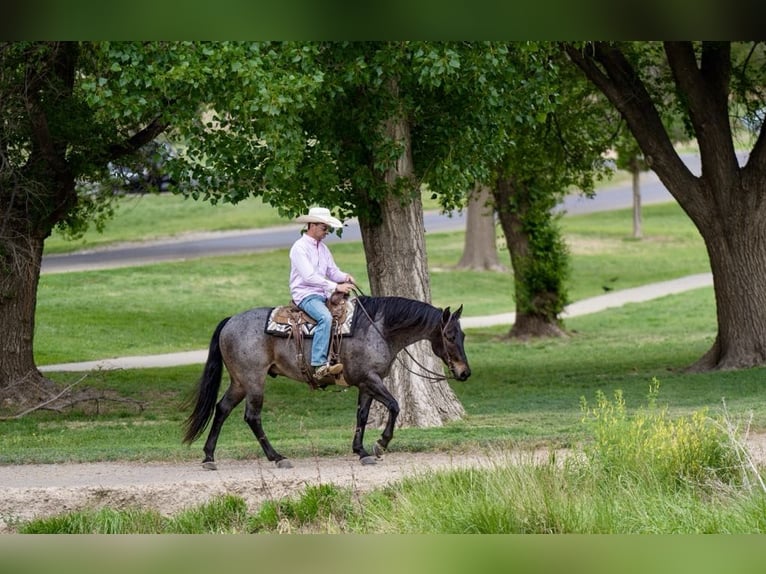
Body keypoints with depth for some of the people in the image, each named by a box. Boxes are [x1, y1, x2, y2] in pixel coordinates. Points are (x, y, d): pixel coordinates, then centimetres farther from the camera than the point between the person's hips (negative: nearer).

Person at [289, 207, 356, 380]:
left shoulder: (323, 248, 17)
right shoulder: (299, 247, -11)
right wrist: (335, 287, -24)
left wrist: (345, 277, -6)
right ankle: (319, 365, -41)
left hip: (322, 294, 9)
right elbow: (309, 276, -20)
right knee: (325, 317, -35)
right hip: (305, 294, -9)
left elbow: (333, 272, 18)